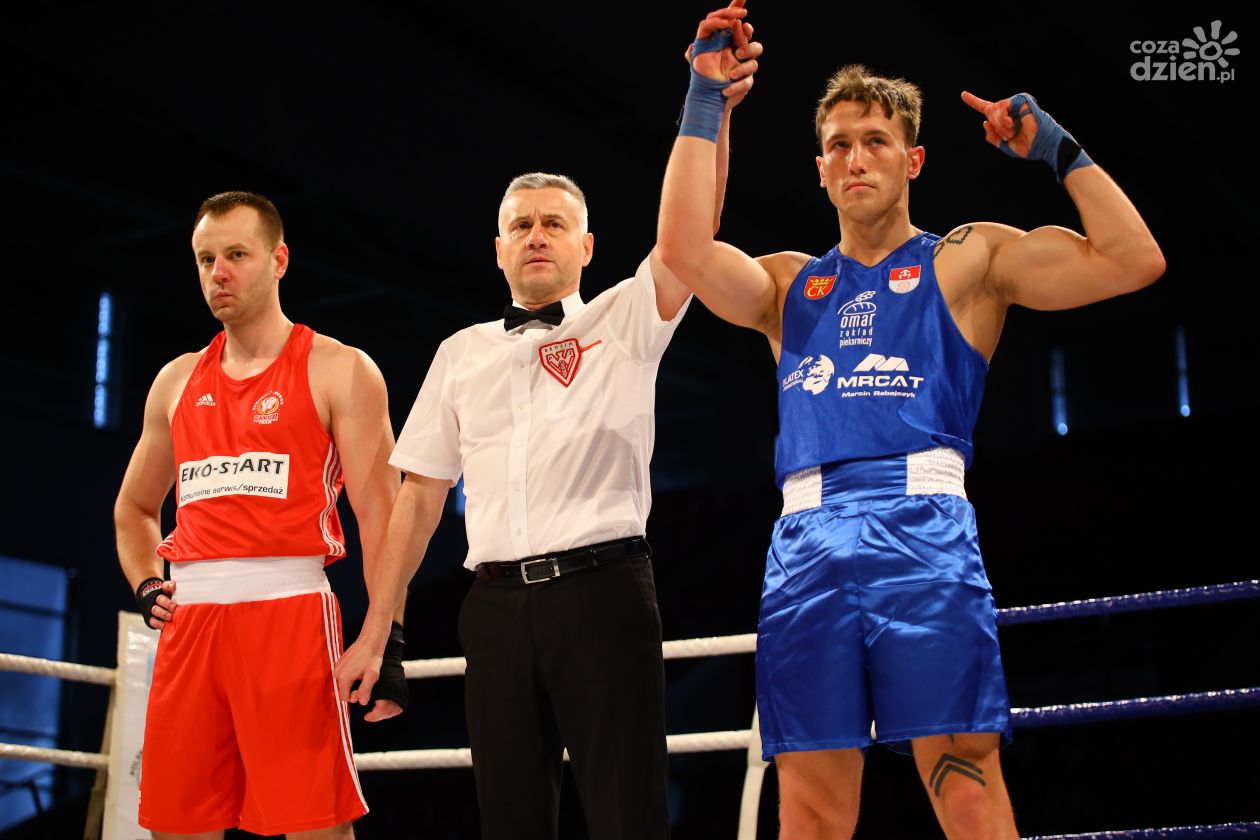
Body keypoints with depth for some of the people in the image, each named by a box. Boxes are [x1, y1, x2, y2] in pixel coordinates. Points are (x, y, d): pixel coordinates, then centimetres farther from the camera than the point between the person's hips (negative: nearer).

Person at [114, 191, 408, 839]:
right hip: (189, 618, 5)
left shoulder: (339, 372, 3)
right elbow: (134, 507, 30)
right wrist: (144, 586, 11)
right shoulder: (177, 382, 18)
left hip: (289, 609, -5)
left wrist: (387, 641, -12)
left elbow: (379, 515, -4)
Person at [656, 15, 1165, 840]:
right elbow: (684, 249, 6)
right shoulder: (789, 283, 24)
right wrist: (704, 101, 10)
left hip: (923, 525, -3)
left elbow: (1134, 261, 7)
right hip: (807, 537, 3)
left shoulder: (969, 259, 16)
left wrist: (1058, 149, 7)